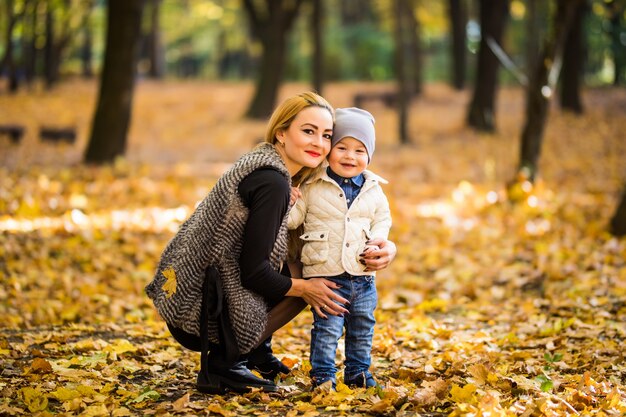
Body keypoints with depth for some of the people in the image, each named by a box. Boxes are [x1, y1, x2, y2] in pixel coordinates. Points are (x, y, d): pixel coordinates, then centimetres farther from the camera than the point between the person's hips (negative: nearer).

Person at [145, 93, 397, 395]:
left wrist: (383, 245, 4)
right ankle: (222, 364, -2)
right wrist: (303, 288, -5)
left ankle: (256, 353, 22)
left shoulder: (264, 165, 10)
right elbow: (253, 272, -21)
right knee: (306, 281, 2)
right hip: (201, 311, -9)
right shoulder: (272, 183, -20)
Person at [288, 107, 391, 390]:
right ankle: (322, 374, 6)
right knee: (327, 327, -5)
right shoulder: (312, 187, -3)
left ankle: (358, 372, 28)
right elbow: (293, 219, 0)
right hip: (326, 273, -4)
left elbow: (383, 219, 14)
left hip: (363, 275, 4)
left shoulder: (373, 190, 6)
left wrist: (376, 243, -3)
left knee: (362, 328, 14)